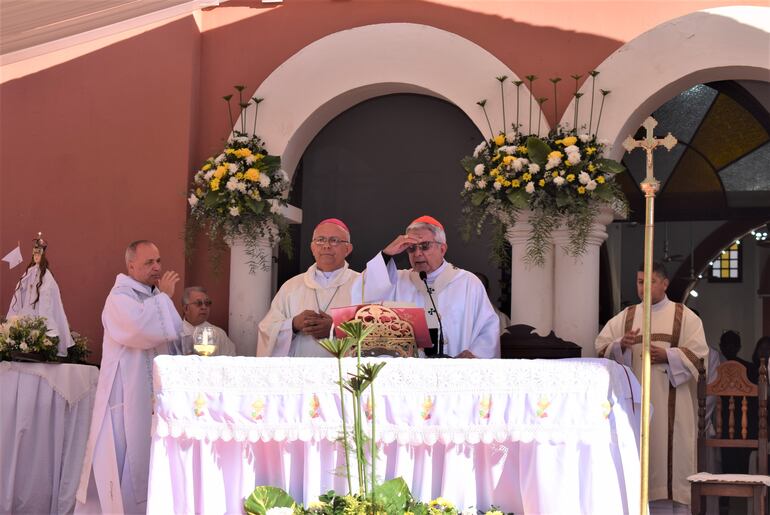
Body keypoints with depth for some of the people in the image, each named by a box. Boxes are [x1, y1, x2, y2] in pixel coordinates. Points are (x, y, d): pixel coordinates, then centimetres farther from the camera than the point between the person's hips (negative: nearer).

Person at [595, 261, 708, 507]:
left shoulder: (685, 316, 7)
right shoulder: (625, 317, 13)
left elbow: (699, 354, 0)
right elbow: (602, 350, 6)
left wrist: (667, 355, -14)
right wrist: (621, 346, -15)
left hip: (671, 400, -2)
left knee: (671, 447, -8)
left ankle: (676, 494, -5)